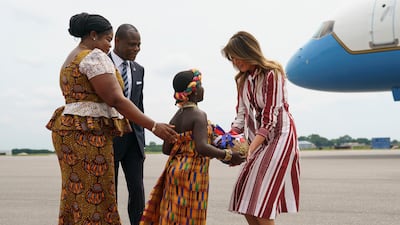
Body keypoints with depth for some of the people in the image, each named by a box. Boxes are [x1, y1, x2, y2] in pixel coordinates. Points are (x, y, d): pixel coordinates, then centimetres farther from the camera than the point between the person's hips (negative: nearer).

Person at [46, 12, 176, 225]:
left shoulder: (70, 60, 22)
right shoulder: (94, 56, -9)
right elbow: (116, 99, -18)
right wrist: (154, 126, -18)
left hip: (70, 131, 10)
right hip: (87, 134, -10)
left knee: (77, 197, 10)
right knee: (93, 198, -7)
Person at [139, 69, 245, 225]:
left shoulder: (176, 117, 9)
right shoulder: (199, 115, -15)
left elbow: (166, 149, 8)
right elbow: (202, 147, -27)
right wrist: (228, 156, -20)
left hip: (175, 168, 8)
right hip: (192, 173, -8)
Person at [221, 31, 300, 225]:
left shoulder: (272, 74, -15)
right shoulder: (243, 80, 7)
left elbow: (270, 117, -20)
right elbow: (241, 116, 6)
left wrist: (249, 149, -28)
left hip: (279, 134, -7)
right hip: (259, 138, 8)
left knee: (261, 198, -12)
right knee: (245, 197, 3)